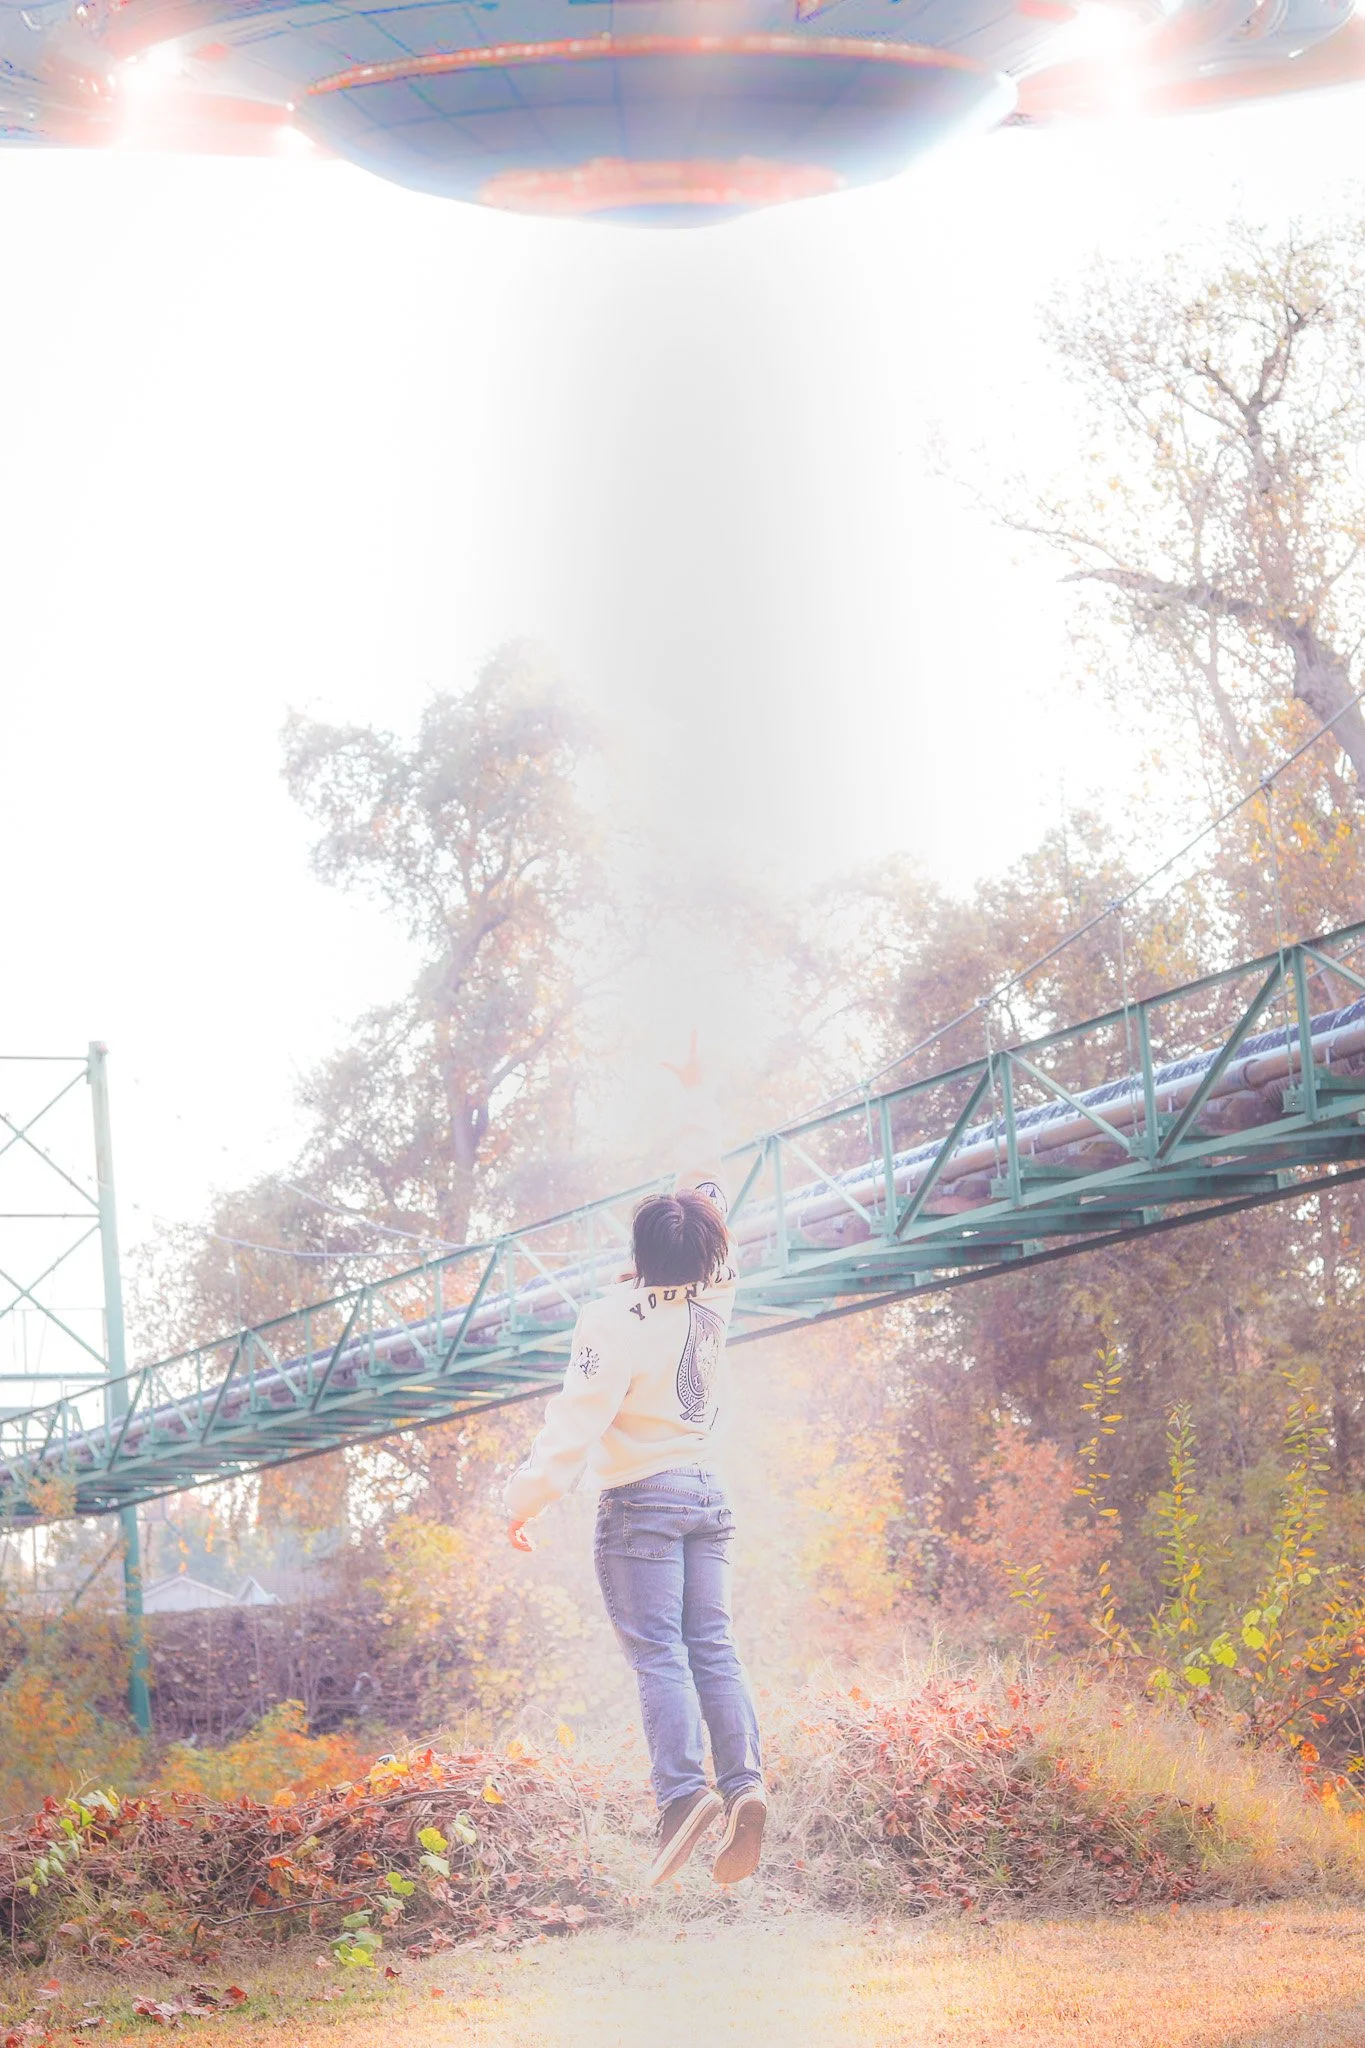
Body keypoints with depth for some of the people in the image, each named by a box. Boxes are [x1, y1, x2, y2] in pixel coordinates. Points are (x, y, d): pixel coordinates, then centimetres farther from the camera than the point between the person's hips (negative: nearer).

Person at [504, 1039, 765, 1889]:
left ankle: (684, 1790, -21)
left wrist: (530, 1497, -18)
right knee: (713, 1645, 4)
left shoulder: (617, 1318, -12)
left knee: (658, 1651, -9)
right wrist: (694, 1108, 29)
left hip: (640, 1499, -6)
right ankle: (744, 1780, -11)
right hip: (709, 1492, 6)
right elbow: (711, 1194, 19)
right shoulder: (714, 1300, 5)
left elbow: (581, 1416, -19)